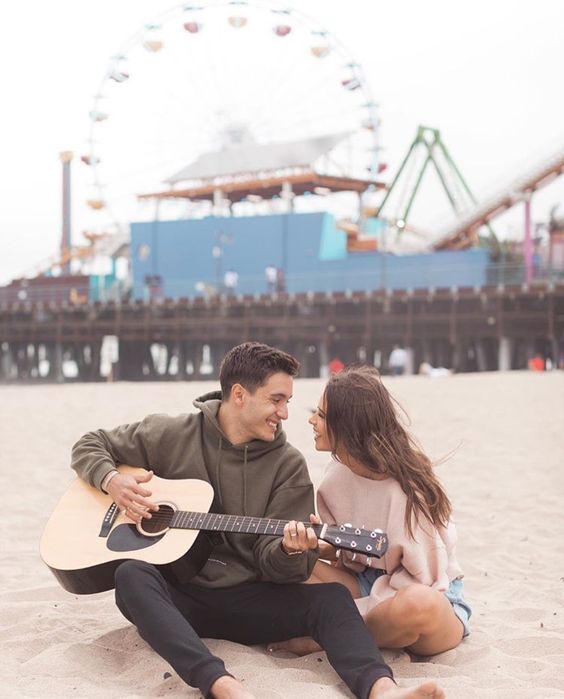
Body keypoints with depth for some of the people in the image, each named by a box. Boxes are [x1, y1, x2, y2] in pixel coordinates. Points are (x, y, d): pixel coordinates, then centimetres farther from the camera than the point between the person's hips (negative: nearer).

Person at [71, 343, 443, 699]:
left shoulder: (287, 464, 2)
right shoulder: (171, 435, 1)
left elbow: (269, 561, -1)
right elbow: (90, 445, 11)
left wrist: (289, 550, -26)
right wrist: (112, 480, -10)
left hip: (248, 599, 1)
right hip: (177, 594, -1)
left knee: (331, 597, -24)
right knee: (132, 575, -34)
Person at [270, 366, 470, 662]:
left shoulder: (405, 489, -23)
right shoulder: (339, 475, -3)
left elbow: (423, 580, -19)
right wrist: (324, 548, -14)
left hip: (429, 591, -5)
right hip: (367, 583, 5)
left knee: (418, 604, -41)